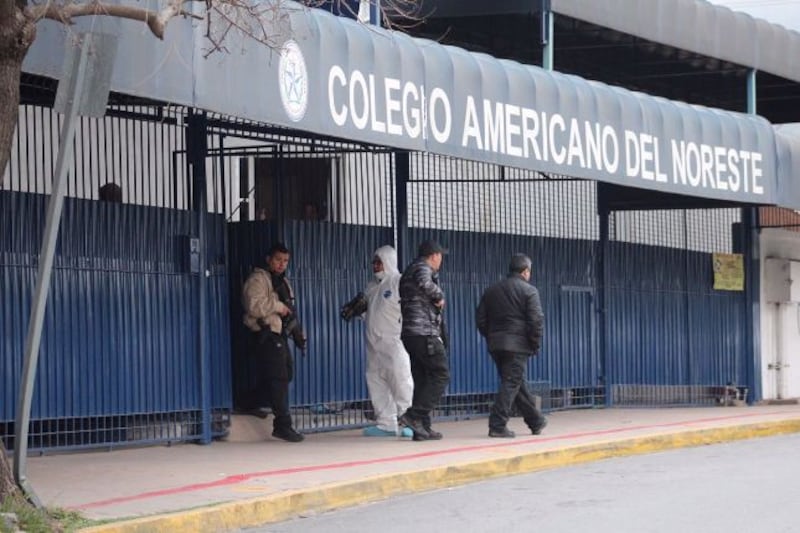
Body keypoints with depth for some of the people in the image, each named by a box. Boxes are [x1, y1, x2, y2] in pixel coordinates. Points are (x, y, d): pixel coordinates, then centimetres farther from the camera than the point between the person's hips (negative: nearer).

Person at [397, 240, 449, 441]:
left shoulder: (408, 273, 23)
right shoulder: (423, 269, -8)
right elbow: (424, 283, -32)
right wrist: (439, 295, -15)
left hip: (410, 333, 10)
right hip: (426, 333, -10)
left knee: (421, 379, 10)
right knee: (441, 375, -7)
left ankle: (422, 427, 7)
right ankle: (414, 415, -17)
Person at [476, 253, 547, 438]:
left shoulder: (492, 290, 14)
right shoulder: (528, 291, -5)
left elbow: (480, 318, 13)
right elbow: (536, 320, -11)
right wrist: (536, 344, -2)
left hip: (496, 345, 7)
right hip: (518, 345, -6)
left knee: (518, 383, 15)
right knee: (511, 383, -5)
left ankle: (536, 421, 27)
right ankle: (497, 425, -14)